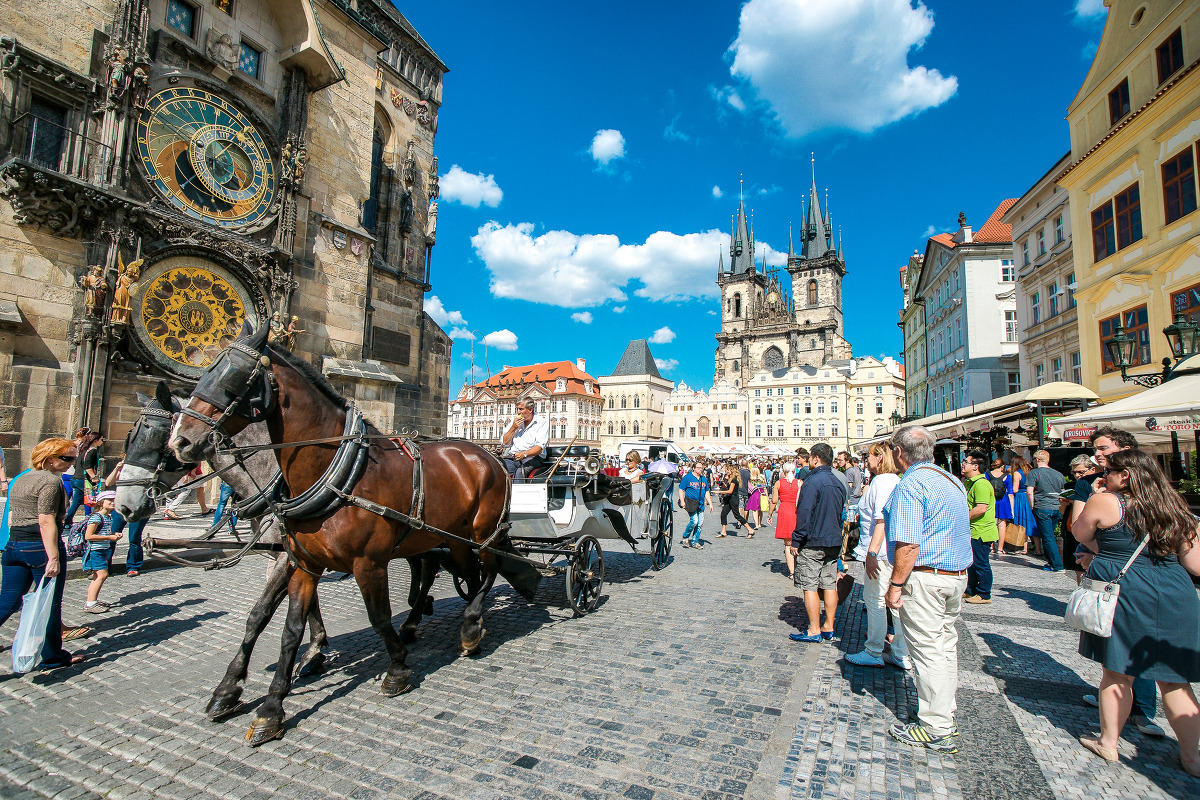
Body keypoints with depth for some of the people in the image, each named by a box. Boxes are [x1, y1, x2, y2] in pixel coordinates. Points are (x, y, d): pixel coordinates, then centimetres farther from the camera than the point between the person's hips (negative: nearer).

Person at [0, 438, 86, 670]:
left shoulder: (21, 480, 15)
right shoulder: (51, 481, -14)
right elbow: (47, 522, -20)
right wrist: (54, 558, -20)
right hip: (41, 547, -8)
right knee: (50, 605, 5)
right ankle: (52, 657, 17)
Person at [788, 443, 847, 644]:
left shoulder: (812, 481, -16)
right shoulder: (838, 483, 10)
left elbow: (804, 513, -19)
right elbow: (841, 513, 18)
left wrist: (796, 541, -12)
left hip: (813, 542, -8)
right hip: (834, 542, 8)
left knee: (810, 586, -1)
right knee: (830, 584, 12)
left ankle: (814, 631, 4)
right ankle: (829, 628, 19)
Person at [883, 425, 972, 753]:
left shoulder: (911, 484, -18)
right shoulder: (953, 480, 11)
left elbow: (908, 545, -23)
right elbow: (958, 532, 19)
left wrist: (895, 585, -16)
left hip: (924, 578, -9)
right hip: (957, 574, 9)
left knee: (928, 650, 0)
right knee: (946, 645, 17)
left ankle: (936, 730, 11)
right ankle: (946, 715, 30)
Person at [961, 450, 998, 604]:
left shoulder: (981, 484, -20)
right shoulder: (969, 482, 13)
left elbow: (981, 508, -27)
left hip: (981, 532, -10)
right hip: (974, 531, 10)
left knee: (981, 564, 1)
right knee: (972, 563, 18)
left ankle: (984, 595, 12)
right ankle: (971, 591, 29)